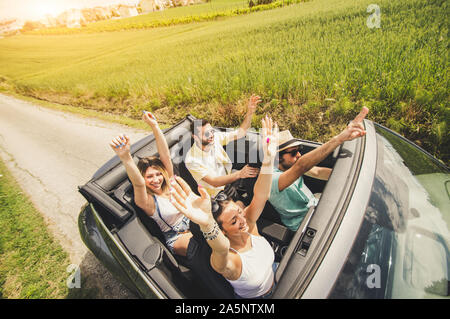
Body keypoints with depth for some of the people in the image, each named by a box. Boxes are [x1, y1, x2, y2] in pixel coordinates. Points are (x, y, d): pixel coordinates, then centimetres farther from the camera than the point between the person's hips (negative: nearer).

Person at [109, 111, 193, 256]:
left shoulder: (170, 182, -3)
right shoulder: (148, 201, -18)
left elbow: (165, 155, -13)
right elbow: (138, 183, -40)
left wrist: (154, 125, -21)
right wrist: (125, 156, -59)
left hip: (194, 223, 6)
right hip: (176, 239, -6)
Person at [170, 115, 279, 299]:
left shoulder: (249, 224, -24)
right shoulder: (224, 261, -37)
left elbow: (260, 197, -38)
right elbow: (222, 249, -61)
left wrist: (268, 160, -51)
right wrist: (206, 223, -82)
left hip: (276, 285, 2)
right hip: (254, 297, -2)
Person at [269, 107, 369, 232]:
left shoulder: (290, 164, -4)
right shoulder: (272, 179, -31)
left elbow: (317, 172, -7)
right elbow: (300, 166, -47)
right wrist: (339, 138, -55)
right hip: (302, 224, -7)